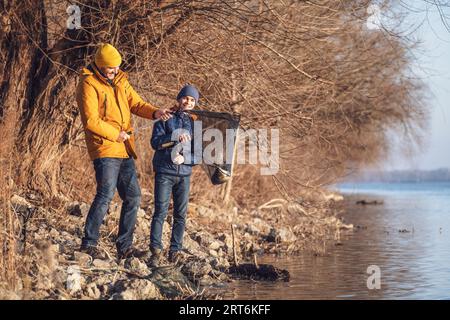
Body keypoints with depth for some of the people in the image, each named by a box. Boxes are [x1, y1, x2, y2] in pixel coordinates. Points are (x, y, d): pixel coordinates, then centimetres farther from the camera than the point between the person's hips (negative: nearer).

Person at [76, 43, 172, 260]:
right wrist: (116, 135, -10)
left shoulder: (120, 81, 15)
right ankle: (89, 243, -6)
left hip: (125, 151, 8)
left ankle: (124, 246, 14)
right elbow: (91, 120, -15)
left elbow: (136, 104, 10)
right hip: (104, 149, -8)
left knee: (133, 197, 6)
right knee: (106, 194, -16)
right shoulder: (89, 85, -8)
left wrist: (155, 113, -9)